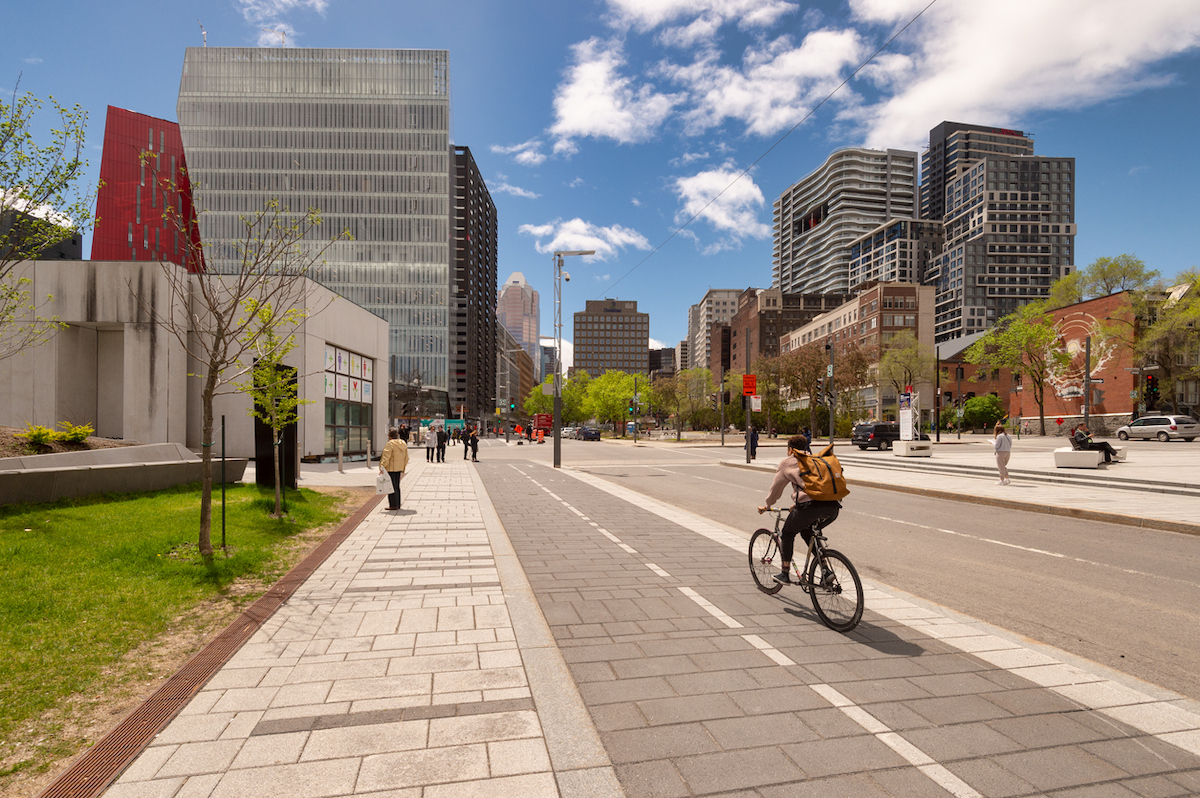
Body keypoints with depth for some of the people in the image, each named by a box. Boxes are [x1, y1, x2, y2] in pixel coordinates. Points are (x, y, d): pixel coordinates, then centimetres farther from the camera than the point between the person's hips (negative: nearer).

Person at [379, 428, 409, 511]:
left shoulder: (389, 444, -15)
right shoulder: (403, 444, 8)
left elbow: (386, 458, -21)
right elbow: (406, 458, 13)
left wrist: (382, 467, -17)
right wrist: (403, 468, 21)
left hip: (390, 468, -7)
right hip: (399, 468, 7)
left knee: (391, 486, -1)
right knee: (397, 486, 16)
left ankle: (393, 505, 1)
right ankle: (398, 504, 20)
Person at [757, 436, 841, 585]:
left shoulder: (787, 462, 14)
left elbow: (776, 487, 21)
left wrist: (767, 506, 37)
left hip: (810, 505, -6)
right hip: (833, 506, 6)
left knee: (788, 533, 19)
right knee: (807, 532, 31)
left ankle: (785, 574, 20)